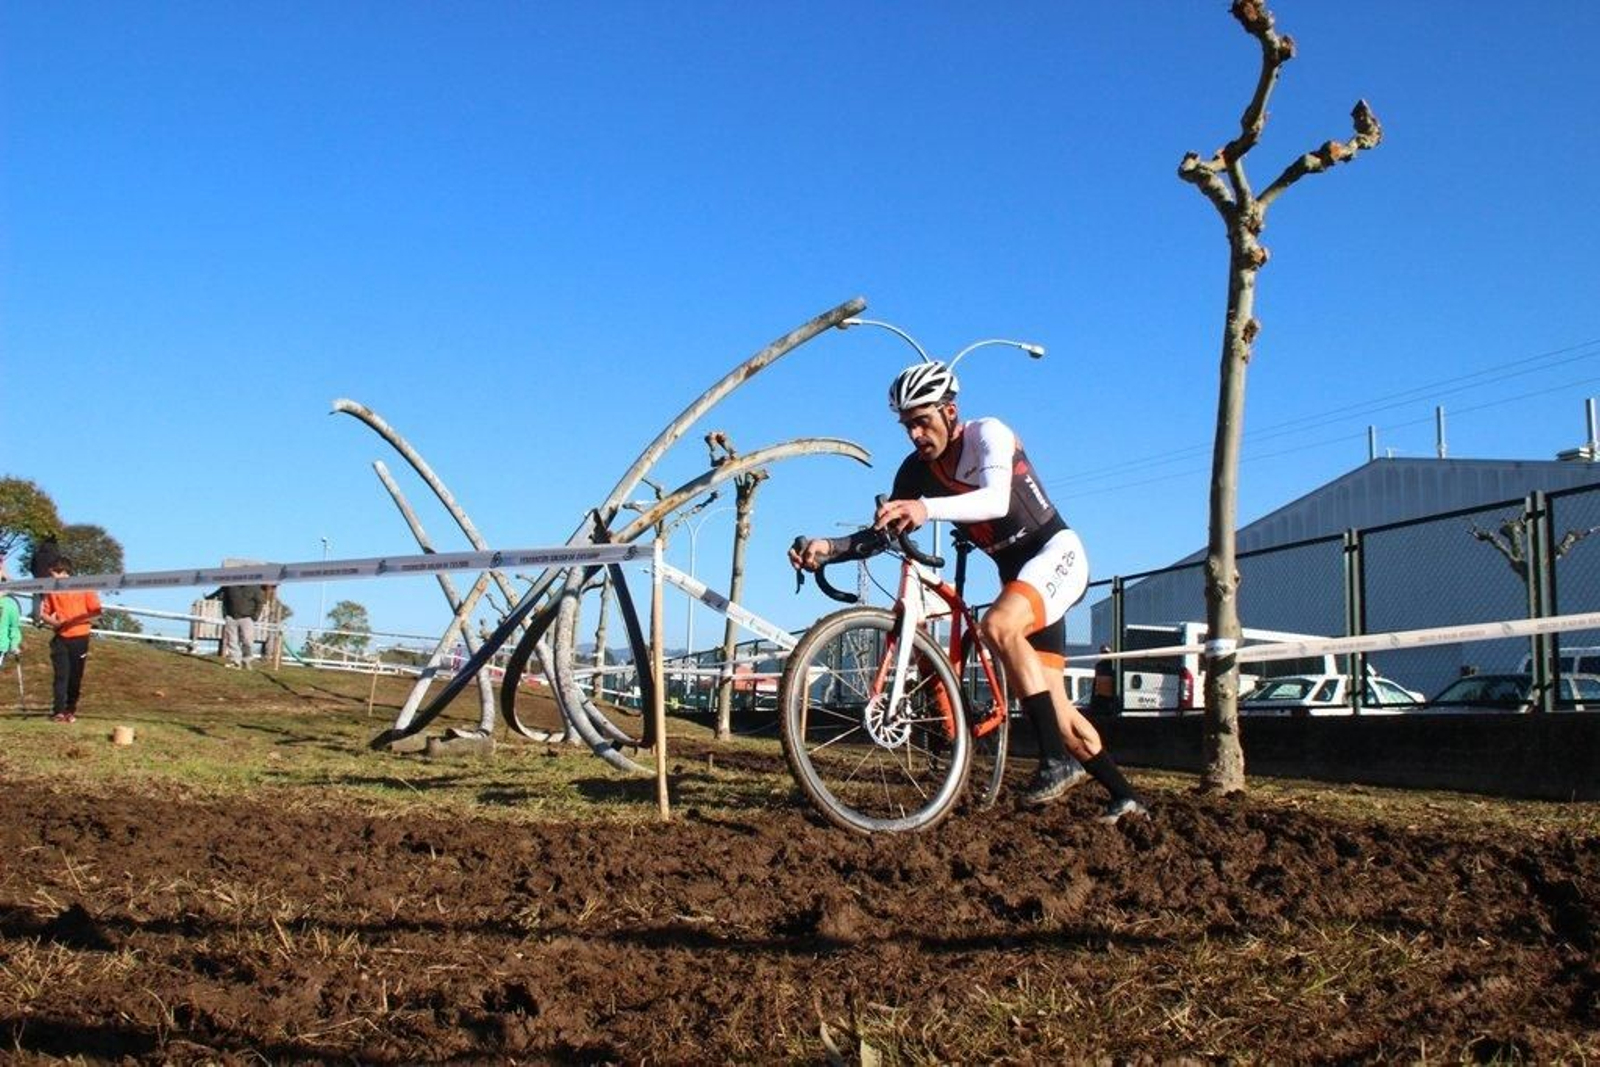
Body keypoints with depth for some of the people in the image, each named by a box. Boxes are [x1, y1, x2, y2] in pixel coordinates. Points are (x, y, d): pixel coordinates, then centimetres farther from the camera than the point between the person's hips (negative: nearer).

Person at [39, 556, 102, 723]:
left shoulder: (85, 589, -3)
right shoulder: (52, 591, 7)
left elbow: (96, 613, -4)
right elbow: (43, 613, 14)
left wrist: (75, 620, -14)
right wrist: (51, 621, -8)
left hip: (80, 639, -2)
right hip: (60, 639, 2)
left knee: (76, 677, 3)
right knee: (61, 675, -6)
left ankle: (71, 710, 15)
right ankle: (58, 712, -6)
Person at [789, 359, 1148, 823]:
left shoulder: (988, 433, -18)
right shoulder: (915, 471, -1)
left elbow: (996, 500, -37)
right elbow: (883, 533, -5)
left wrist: (927, 509, -53)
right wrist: (828, 548, -24)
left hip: (1057, 553, -7)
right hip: (1016, 573, 7)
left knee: (999, 624, -36)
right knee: (1056, 710, 2)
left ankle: (1058, 760, -30)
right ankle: (1125, 796, 18)